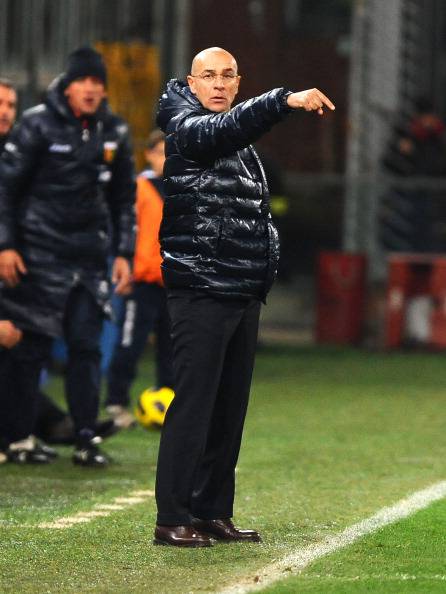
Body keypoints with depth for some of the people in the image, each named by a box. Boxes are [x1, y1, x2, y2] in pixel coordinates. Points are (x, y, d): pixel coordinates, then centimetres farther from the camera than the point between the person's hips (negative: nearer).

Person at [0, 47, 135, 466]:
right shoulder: (37, 125, -5)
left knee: (86, 345, 0)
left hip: (90, 256, 4)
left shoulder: (114, 133, 9)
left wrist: (123, 253, 11)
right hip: (39, 254, -4)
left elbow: (123, 199, 17)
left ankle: (86, 439, 3)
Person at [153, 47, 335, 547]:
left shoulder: (241, 145, 19)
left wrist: (268, 262, 12)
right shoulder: (186, 127, -6)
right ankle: (172, 519, -7)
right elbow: (223, 129, -28)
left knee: (230, 407, 10)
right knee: (193, 403, -9)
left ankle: (214, 513, 17)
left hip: (245, 294, 8)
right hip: (200, 293, -8)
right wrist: (285, 101, -40)